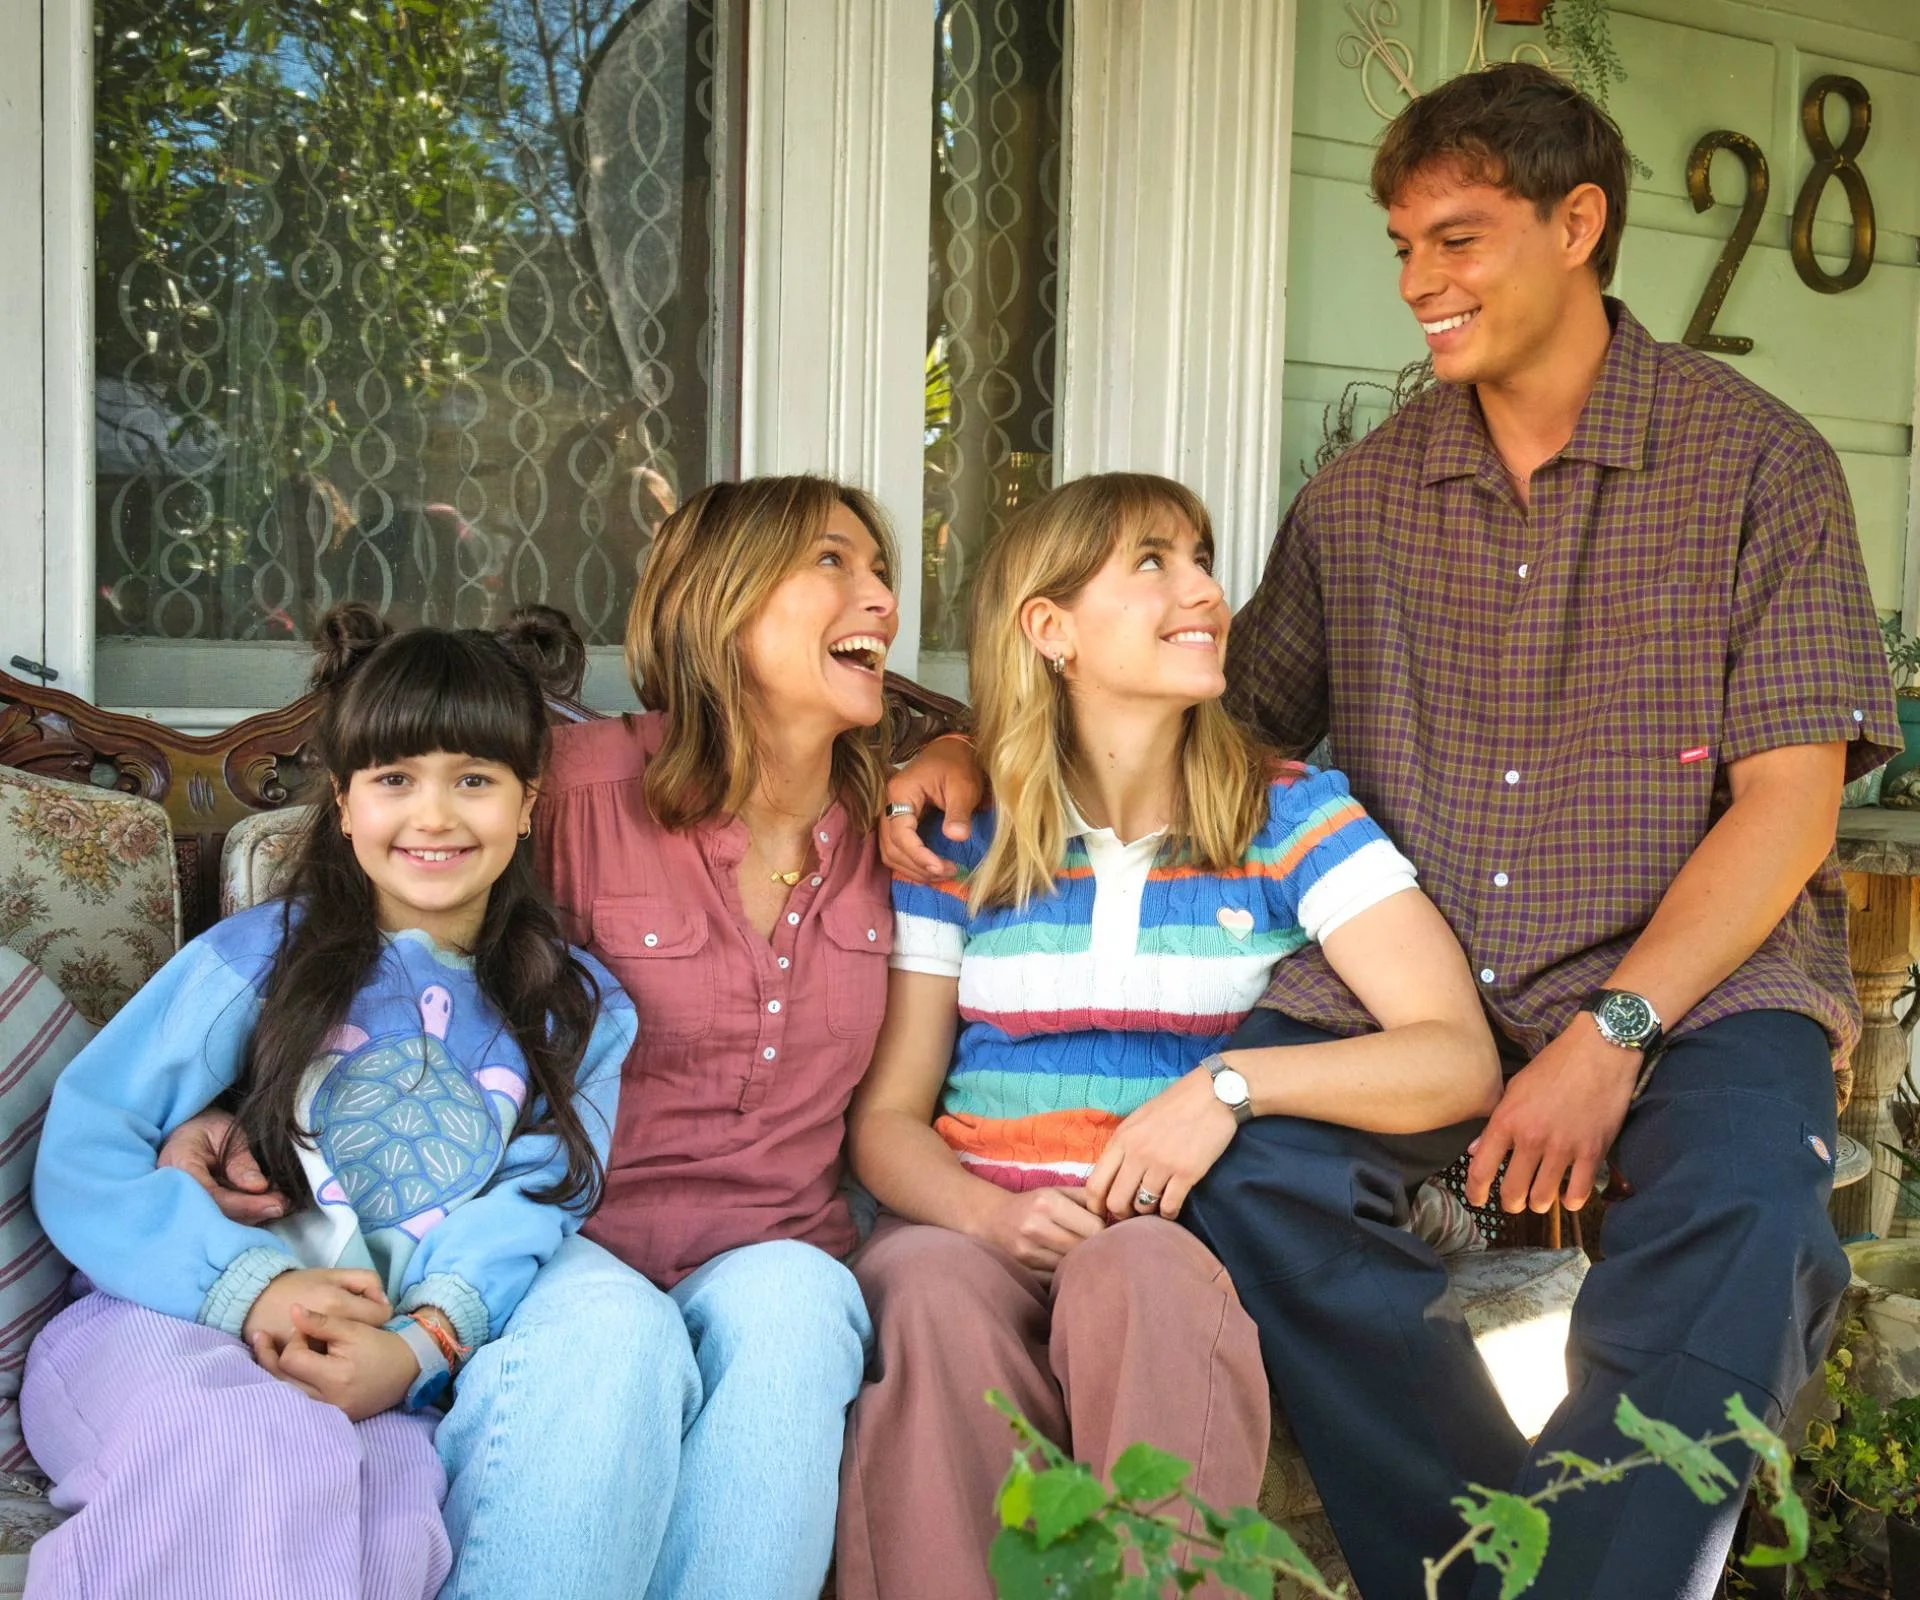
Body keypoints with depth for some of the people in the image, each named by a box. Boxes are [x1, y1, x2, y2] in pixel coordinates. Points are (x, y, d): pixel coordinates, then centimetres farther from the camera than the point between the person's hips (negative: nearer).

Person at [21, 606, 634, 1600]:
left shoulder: (580, 1015, 14)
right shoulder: (261, 955, 8)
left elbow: (527, 1212, 0)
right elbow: (80, 1153, 1)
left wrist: (415, 1349, -21)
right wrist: (247, 1284, -16)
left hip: (390, 1389, 1)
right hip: (164, 1328, -1)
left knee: (396, 1511, -35)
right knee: (251, 1455, -37)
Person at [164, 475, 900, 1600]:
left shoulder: (894, 831, 10)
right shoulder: (588, 787, -3)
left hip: (778, 1260, 3)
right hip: (579, 1254, -2)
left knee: (782, 1297, -33)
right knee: (610, 1333, -36)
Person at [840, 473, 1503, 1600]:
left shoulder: (1292, 816, 4)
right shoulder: (958, 837, 6)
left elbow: (1460, 1060, -6)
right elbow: (886, 1112, 5)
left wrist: (1232, 1083, -19)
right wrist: (991, 1215, -16)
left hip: (1188, 1246, 0)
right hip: (979, 1232, 1)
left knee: (1138, 1269, -35)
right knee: (929, 1287, -33)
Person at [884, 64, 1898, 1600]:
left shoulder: (1755, 459, 1)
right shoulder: (1363, 496, 13)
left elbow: (1788, 803, -5)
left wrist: (1613, 1030, -18)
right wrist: (984, 752, 3)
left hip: (1698, 973, -3)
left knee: (1737, 1200, -35)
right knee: (1232, 1156, -25)